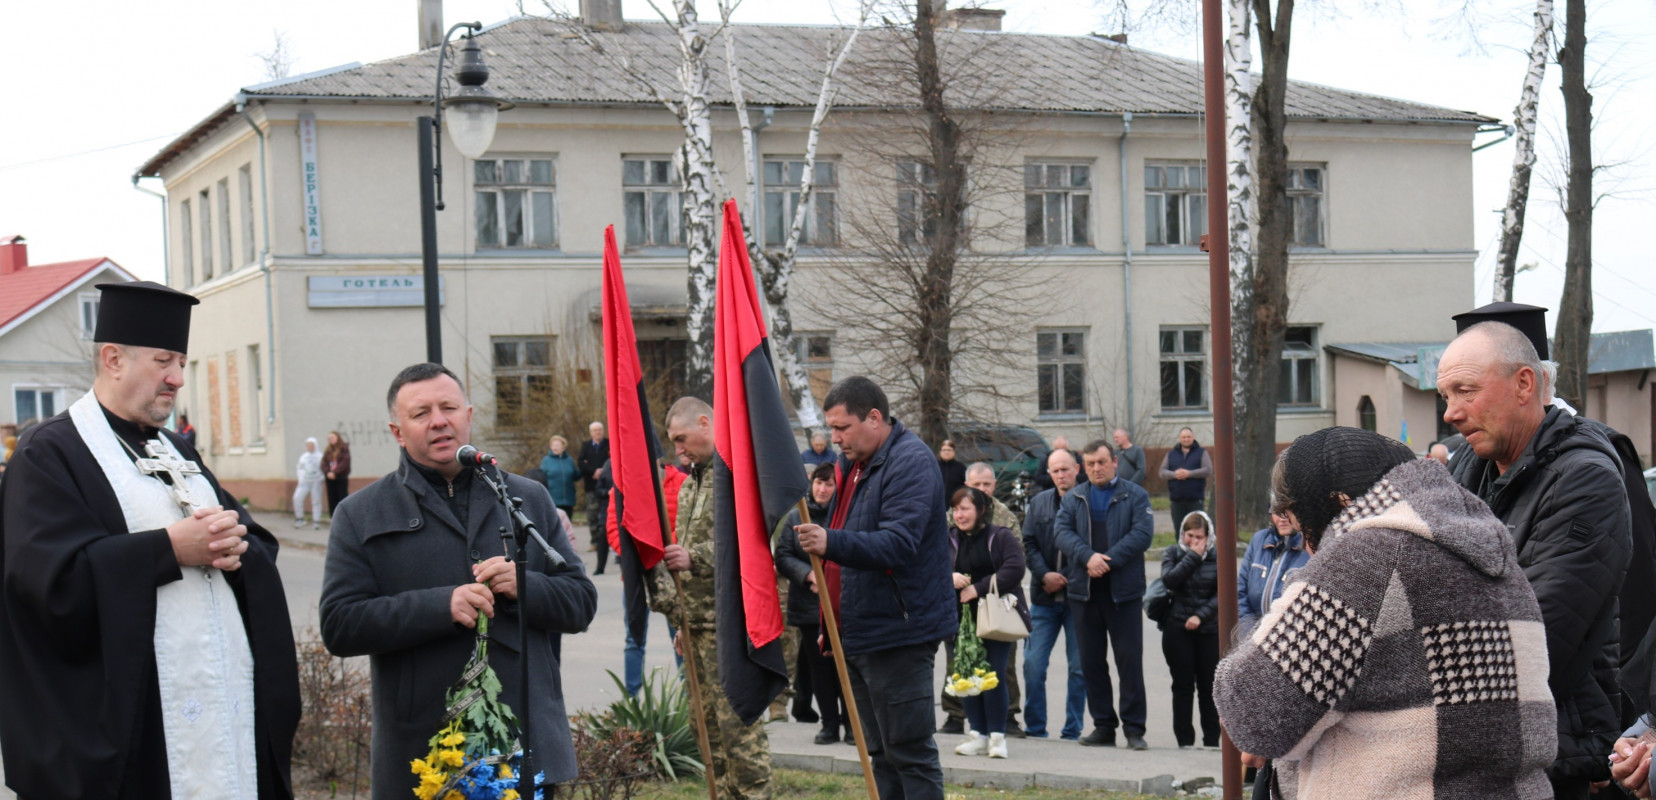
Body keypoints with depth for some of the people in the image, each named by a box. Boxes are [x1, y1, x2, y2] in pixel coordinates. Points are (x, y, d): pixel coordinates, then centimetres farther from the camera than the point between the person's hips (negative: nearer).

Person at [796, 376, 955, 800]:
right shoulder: (855, 464, 17)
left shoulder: (911, 462, -14)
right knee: (881, 753, 13)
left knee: (910, 753, -7)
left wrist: (833, 543, -39)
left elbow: (899, 544, -27)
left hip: (898, 634, -10)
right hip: (860, 634, 10)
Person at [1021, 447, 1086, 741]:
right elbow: (1029, 544, 8)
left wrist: (1070, 579, -10)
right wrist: (1044, 575, -7)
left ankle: (1073, 730, 12)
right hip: (1044, 597, 3)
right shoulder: (1039, 503, 10)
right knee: (1033, 663, 0)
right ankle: (1035, 727, 10)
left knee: (1079, 667, 4)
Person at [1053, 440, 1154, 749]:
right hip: (1084, 590, 3)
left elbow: (1142, 534, -8)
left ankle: (1134, 728, 2)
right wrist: (1088, 557, -18)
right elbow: (1063, 532, -1)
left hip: (1123, 590, -3)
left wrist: (1108, 560, -17)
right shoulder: (1073, 498, 13)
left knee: (1130, 660, -3)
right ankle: (1103, 726, 15)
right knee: (1091, 661, 7)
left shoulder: (1135, 496, 4)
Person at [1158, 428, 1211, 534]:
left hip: (1195, 498, -3)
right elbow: (1162, 472, 8)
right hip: (1177, 498, 3)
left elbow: (1208, 470, -5)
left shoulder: (1201, 453, 7)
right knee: (1179, 529, 4)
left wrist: (1189, 473, -15)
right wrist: (1174, 474, -13)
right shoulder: (1171, 454, 15)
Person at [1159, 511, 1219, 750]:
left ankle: (1211, 740, 13)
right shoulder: (1172, 553, 5)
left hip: (1209, 629, 0)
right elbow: (1169, 580, -12)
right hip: (1177, 629, 0)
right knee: (1183, 685, 2)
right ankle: (1184, 740, 7)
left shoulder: (1217, 557, 2)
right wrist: (1193, 556, -12)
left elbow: (1221, 593, -2)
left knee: (1208, 686, 5)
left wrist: (1200, 616, -13)